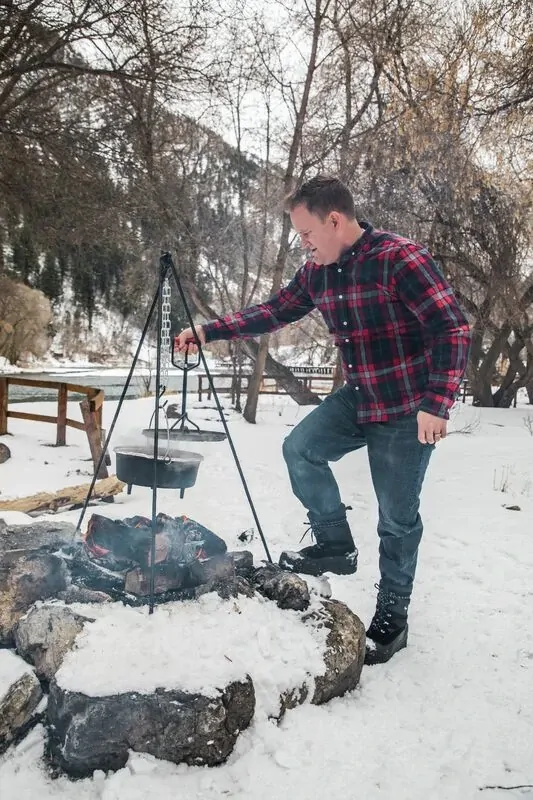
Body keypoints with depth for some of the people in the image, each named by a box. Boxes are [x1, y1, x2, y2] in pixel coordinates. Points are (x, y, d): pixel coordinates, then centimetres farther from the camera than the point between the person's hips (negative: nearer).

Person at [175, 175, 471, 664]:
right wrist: (210, 332, 2)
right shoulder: (318, 273, 1)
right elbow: (274, 311, 10)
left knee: (397, 517, 1)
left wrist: (437, 404, -28)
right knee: (300, 447, -8)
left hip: (409, 409, -7)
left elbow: (453, 330, -23)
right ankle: (336, 546, 10)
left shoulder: (401, 259, -22)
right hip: (358, 399, 7)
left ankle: (392, 617, 20)